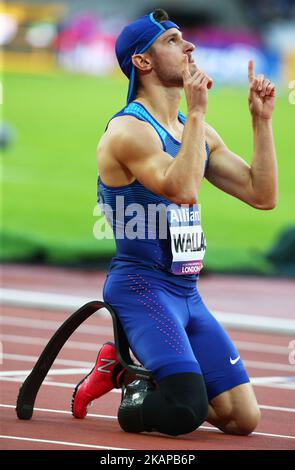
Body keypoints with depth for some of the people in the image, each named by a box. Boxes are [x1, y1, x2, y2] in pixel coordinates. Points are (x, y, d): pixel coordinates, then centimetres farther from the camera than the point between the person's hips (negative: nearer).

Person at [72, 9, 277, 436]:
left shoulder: (199, 131, 14)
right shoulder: (129, 129, -12)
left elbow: (262, 195, 12)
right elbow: (183, 189, -28)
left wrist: (262, 119, 6)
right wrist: (197, 112, -24)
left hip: (187, 294, 8)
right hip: (141, 288, -8)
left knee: (244, 418, 3)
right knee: (188, 411, -29)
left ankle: (123, 372, 19)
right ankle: (135, 396, 7)